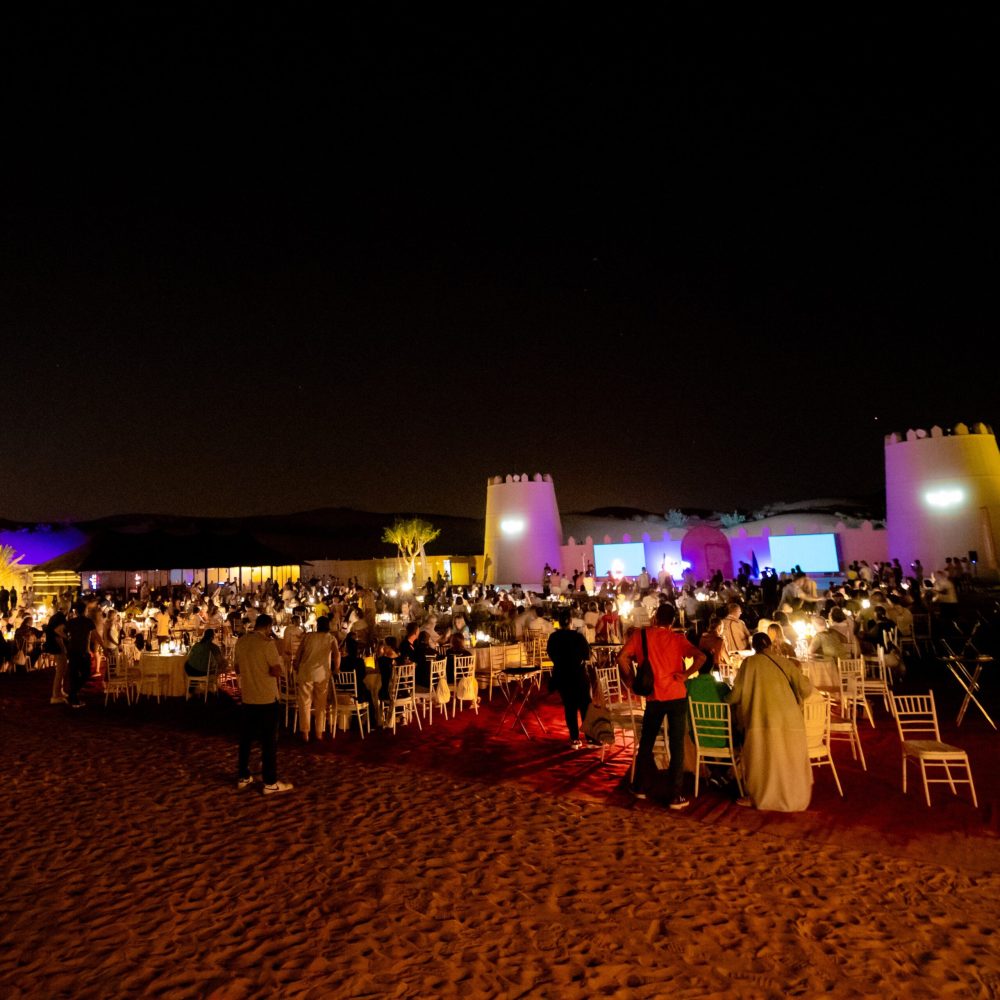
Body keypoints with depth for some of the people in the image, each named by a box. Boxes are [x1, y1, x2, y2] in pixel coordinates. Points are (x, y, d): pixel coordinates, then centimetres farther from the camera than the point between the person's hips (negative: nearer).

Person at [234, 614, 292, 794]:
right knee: (269, 740, 2)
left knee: (246, 738, 17)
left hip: (247, 697, 6)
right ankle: (270, 783, 7)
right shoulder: (267, 642, -18)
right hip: (267, 698, -6)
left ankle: (243, 777, 26)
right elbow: (276, 672, -20)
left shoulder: (240, 642, 3)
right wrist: (278, 659, -2)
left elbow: (237, 668, 14)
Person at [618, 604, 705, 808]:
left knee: (646, 744, 17)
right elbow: (701, 657, -14)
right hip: (677, 697, 0)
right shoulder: (677, 639, 0)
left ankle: (640, 787, 27)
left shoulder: (641, 634, -1)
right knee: (677, 747, 5)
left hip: (654, 697, 0)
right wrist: (686, 674, -6)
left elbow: (622, 658, -10)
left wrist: (633, 679, 2)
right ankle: (675, 797, 7)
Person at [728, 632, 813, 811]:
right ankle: (793, 796, 27)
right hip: (789, 718, 3)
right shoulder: (784, 662, 9)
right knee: (788, 759, 17)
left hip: (763, 717, -3)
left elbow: (737, 693, -1)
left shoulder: (750, 662, 2)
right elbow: (805, 689, 7)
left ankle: (756, 796, 17)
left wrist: (729, 702, 18)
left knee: (763, 758, 11)